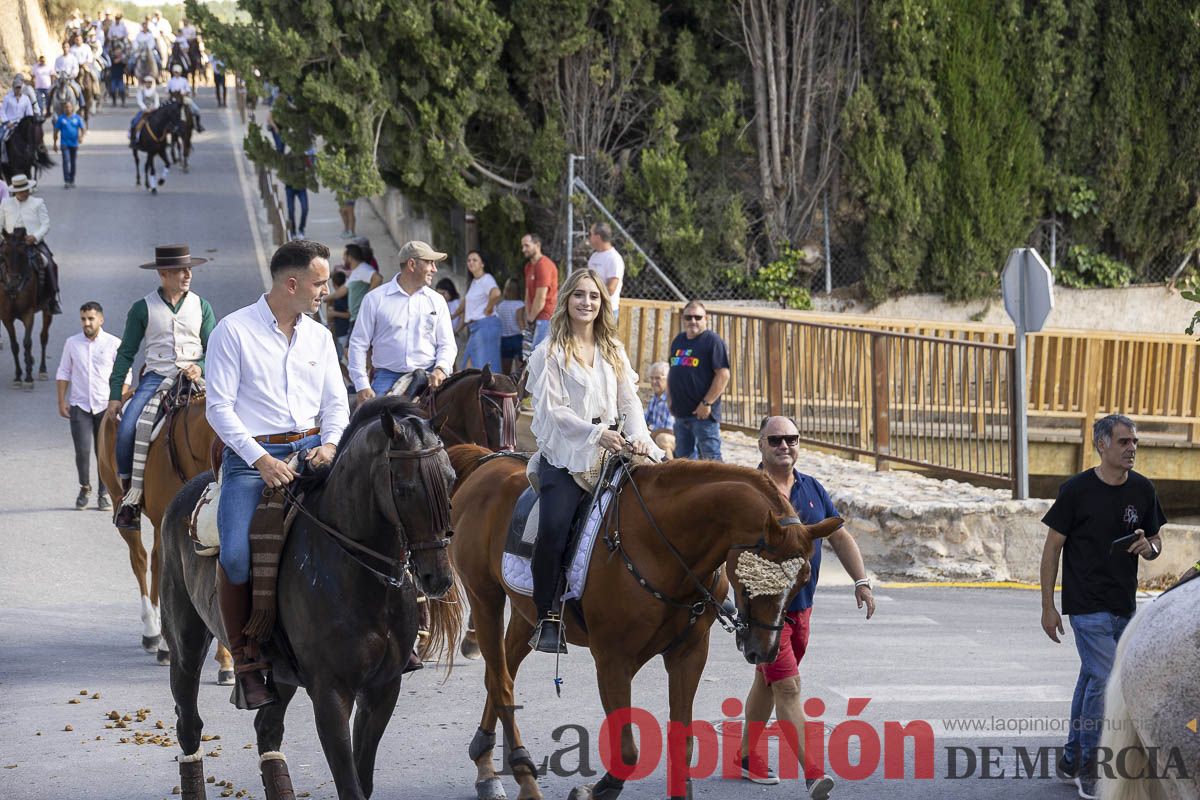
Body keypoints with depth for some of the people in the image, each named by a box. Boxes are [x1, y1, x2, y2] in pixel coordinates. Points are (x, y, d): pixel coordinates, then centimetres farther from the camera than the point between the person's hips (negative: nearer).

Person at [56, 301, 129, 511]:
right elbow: (63, 373, 11)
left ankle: (103, 494, 13)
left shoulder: (114, 344, 0)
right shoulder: (72, 343, 6)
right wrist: (62, 401, 3)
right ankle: (84, 487, 15)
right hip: (80, 406, 1)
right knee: (82, 450, -8)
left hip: (106, 406, -1)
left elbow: (125, 375, 2)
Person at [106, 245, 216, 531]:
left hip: (194, 379, 1)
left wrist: (201, 368, -12)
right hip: (156, 377, -1)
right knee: (128, 428, -25)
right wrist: (115, 395, 1)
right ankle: (131, 492, -13)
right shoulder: (143, 309, 6)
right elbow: (126, 354, 8)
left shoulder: (201, 306, 11)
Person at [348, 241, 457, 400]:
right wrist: (362, 386, -5)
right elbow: (358, 343, 4)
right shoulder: (375, 299, 4)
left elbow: (447, 344, 12)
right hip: (387, 378, -2)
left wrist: (441, 369, -10)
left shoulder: (437, 301, 12)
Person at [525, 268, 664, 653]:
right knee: (553, 528, -23)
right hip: (565, 455, -5)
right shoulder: (550, 352, 2)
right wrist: (595, 433, -17)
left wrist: (637, 437, -7)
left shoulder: (613, 350, 18)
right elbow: (553, 409, -6)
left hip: (610, 452, 5)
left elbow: (629, 400, 13)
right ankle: (547, 617, -14)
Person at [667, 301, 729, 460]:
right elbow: (672, 372, 25)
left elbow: (723, 375, -15)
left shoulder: (713, 341, -8)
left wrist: (707, 403, -19)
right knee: (683, 457, 14)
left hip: (703, 413, -8)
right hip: (681, 412, 8)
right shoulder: (678, 341, 15)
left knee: (710, 457, -8)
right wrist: (671, 399, 14)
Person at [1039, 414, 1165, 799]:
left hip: (1124, 605, 5)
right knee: (1105, 679, -13)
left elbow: (1156, 543, 14)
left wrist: (1147, 546, -12)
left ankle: (1072, 759, 27)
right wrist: (1048, 607, -7)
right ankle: (1088, 768, -3)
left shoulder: (1143, 490, 3)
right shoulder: (1077, 490, -11)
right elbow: (1053, 547, -6)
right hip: (1087, 604, -5)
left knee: (1092, 678, 15)